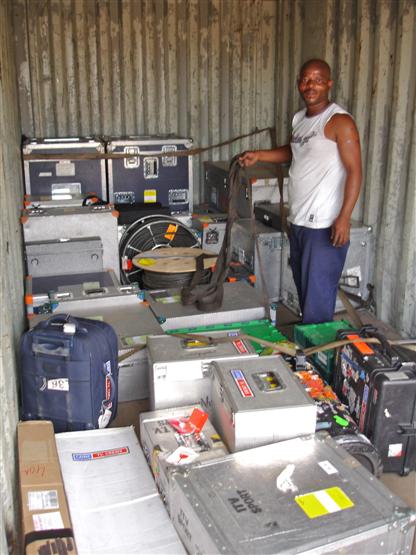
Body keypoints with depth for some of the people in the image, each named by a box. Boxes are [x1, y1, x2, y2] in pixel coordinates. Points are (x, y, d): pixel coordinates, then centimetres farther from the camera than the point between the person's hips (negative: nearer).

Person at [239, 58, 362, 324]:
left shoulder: (339, 121, -11)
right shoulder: (299, 118, 12)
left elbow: (354, 171, -15)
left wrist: (344, 217, -23)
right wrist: (259, 155, 16)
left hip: (325, 225, -8)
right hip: (298, 222, 8)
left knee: (318, 295, -3)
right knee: (303, 289, 17)